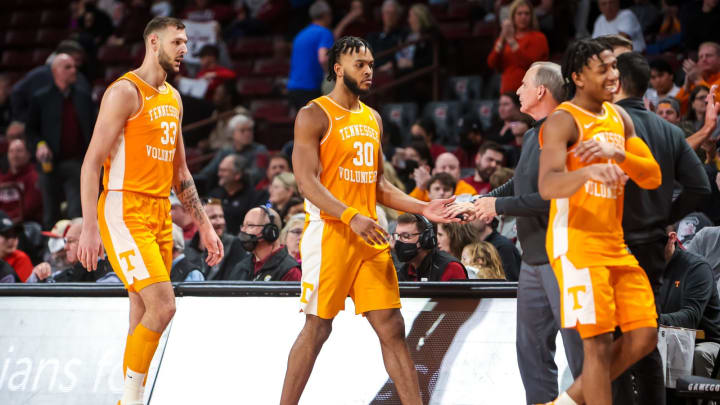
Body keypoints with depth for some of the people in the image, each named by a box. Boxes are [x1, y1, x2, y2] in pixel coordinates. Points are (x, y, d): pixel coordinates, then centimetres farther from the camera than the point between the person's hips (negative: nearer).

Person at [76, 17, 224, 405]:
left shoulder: (173, 98, 17)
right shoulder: (125, 92, -9)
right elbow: (93, 161, -13)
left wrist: (204, 226, 19)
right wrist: (88, 227, -21)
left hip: (160, 214, 8)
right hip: (124, 213, -8)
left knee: (144, 316, 6)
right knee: (162, 306, -18)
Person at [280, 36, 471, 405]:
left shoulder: (373, 119, 16)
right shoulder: (314, 115, -6)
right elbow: (307, 181, -15)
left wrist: (423, 208, 7)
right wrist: (351, 217, -26)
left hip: (370, 236, 6)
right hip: (330, 233, -6)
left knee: (391, 328, 4)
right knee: (317, 328, -4)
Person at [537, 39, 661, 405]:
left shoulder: (618, 118, 13)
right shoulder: (563, 121, -11)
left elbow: (653, 178, 6)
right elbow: (547, 186, -26)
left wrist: (616, 153, -14)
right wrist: (588, 171, -46)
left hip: (615, 246, 8)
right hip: (577, 243, -8)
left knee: (644, 337, 6)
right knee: (599, 343, -11)